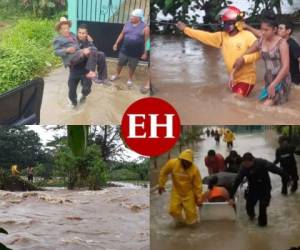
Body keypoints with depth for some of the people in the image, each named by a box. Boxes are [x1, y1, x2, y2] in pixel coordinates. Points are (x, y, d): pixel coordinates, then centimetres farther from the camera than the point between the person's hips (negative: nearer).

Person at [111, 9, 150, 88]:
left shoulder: (145, 28, -13)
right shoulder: (127, 24, 0)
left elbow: (146, 41, -10)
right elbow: (122, 34, 10)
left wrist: (145, 53, -10)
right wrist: (116, 43, 10)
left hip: (135, 52, -3)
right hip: (124, 50, 3)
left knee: (132, 66, 13)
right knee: (120, 63, 18)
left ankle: (130, 79, 35)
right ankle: (117, 75, 42)